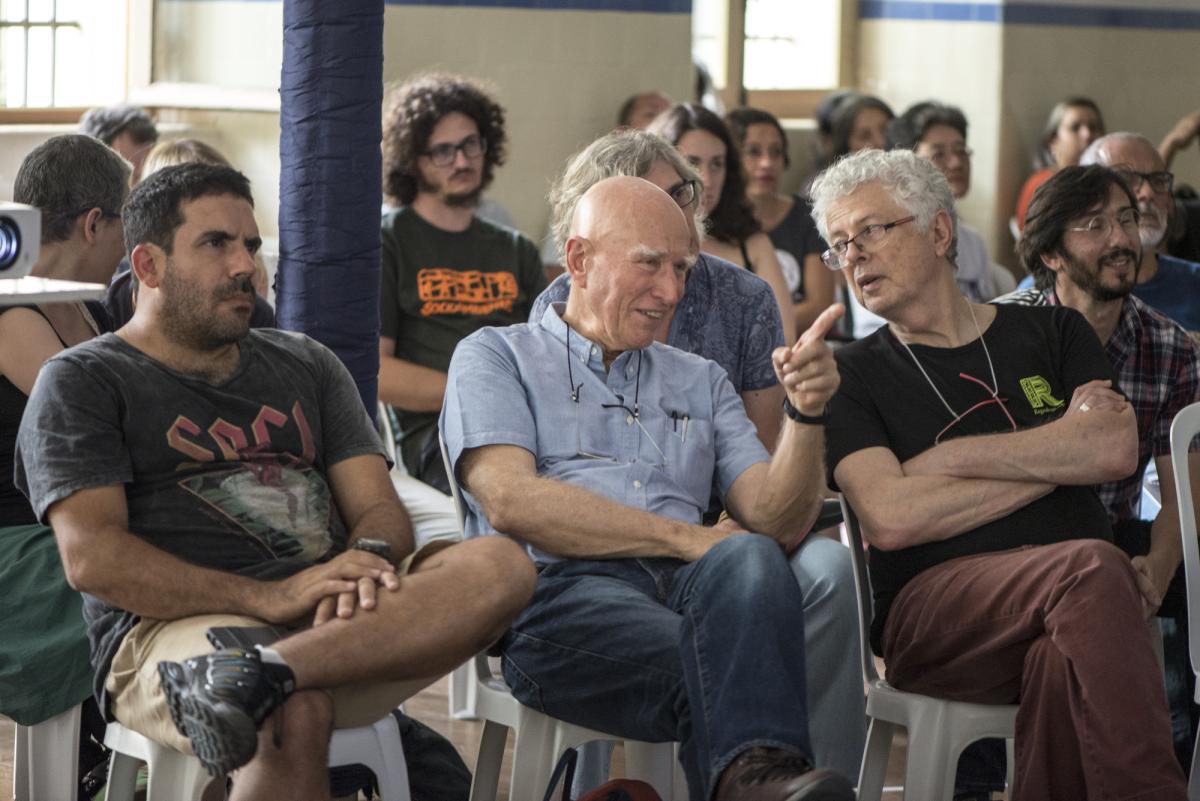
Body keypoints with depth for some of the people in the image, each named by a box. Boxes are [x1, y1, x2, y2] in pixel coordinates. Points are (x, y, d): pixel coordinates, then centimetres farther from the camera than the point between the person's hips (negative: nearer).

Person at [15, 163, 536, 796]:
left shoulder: (306, 365, 27)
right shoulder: (82, 382, 10)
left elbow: (380, 510, 18)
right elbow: (90, 557, -5)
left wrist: (367, 559, -10)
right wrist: (269, 597, -17)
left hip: (331, 616, 6)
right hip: (172, 626, -6)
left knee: (502, 567, -26)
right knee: (296, 712, -42)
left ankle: (260, 674, -40)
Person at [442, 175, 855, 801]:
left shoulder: (700, 382, 31)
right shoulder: (495, 357, 18)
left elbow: (774, 520, 17)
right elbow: (511, 502, -2)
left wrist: (806, 413, -3)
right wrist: (690, 540, -4)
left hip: (690, 588, 3)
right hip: (559, 591, -3)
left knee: (751, 560, -37)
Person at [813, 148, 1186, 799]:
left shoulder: (1051, 333, 22)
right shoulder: (854, 376, 16)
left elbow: (1116, 452, 2)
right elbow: (889, 519, -3)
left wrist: (950, 459, -1)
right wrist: (1056, 457, 2)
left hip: (1071, 599, 2)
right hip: (930, 608, -2)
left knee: (1062, 660, -38)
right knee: (1089, 567, -34)